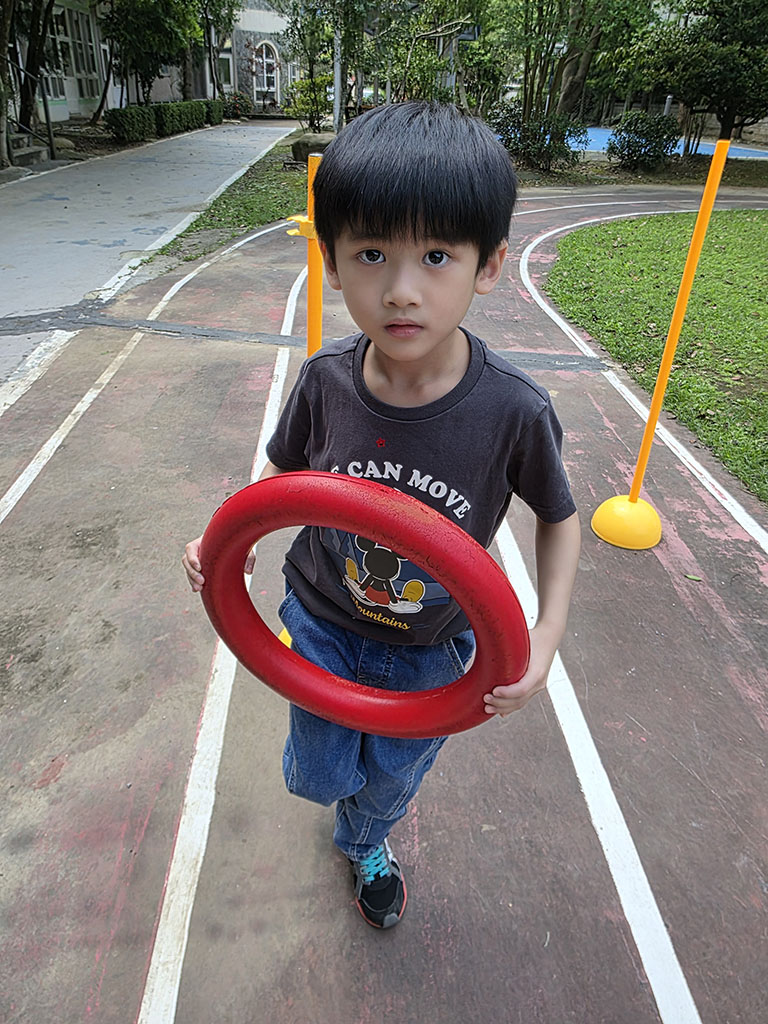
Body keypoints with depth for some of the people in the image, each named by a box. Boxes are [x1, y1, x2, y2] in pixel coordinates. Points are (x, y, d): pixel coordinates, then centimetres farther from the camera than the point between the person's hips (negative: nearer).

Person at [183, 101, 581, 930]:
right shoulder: (325, 379, -22)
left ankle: (365, 842, 65)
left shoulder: (514, 411, -28)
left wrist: (546, 636, -20)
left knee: (393, 777, 26)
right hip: (320, 622, 1)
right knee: (319, 776, 23)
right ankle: (344, 782, 64)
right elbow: (283, 474, -3)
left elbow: (558, 516, -10)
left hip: (430, 651, 0)